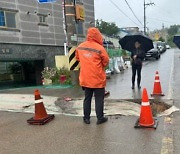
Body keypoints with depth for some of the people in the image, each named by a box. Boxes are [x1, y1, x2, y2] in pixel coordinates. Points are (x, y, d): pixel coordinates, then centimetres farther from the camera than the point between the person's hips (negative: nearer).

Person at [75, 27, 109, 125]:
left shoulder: (80, 47, 1)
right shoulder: (99, 48, -14)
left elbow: (78, 58, 15)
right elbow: (106, 61, -6)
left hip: (85, 78, 5)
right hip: (98, 79, -4)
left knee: (87, 98, 15)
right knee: (99, 99, 8)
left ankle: (86, 118, 21)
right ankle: (100, 118, 16)